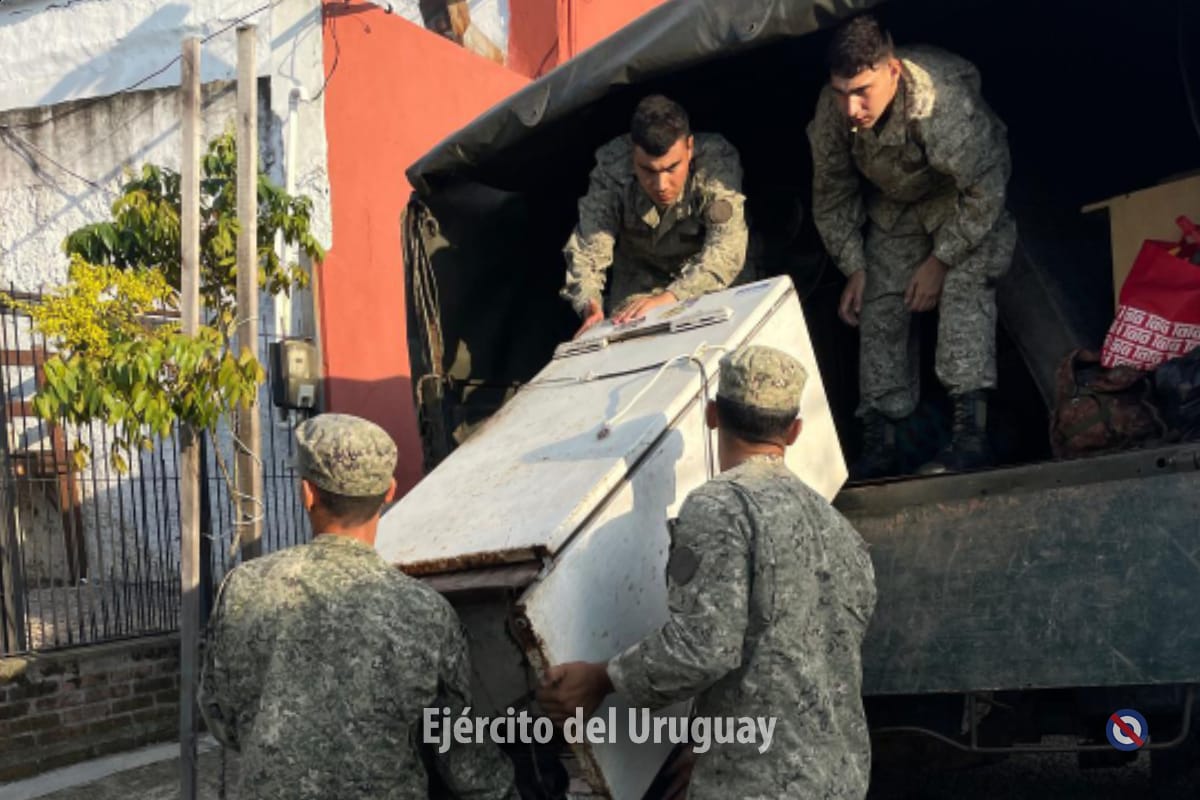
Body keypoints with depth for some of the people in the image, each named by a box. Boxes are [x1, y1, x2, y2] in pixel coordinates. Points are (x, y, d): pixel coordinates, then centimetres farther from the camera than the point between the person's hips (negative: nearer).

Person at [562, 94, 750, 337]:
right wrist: (588, 305, -52)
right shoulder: (612, 166, -30)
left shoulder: (716, 160, -34)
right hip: (641, 271, 0)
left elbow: (727, 250, -43)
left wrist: (670, 298, -58)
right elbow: (588, 247, -31)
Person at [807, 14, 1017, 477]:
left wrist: (940, 260, -26)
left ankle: (971, 434, -30)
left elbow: (984, 191, -30)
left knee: (964, 285, -27)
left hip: (964, 197, -5)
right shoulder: (831, 112, -25)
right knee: (880, 307, -2)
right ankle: (879, 444, 4)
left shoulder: (943, 101, -41)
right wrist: (854, 269, -7)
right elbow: (832, 195, -7)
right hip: (894, 204, 5)